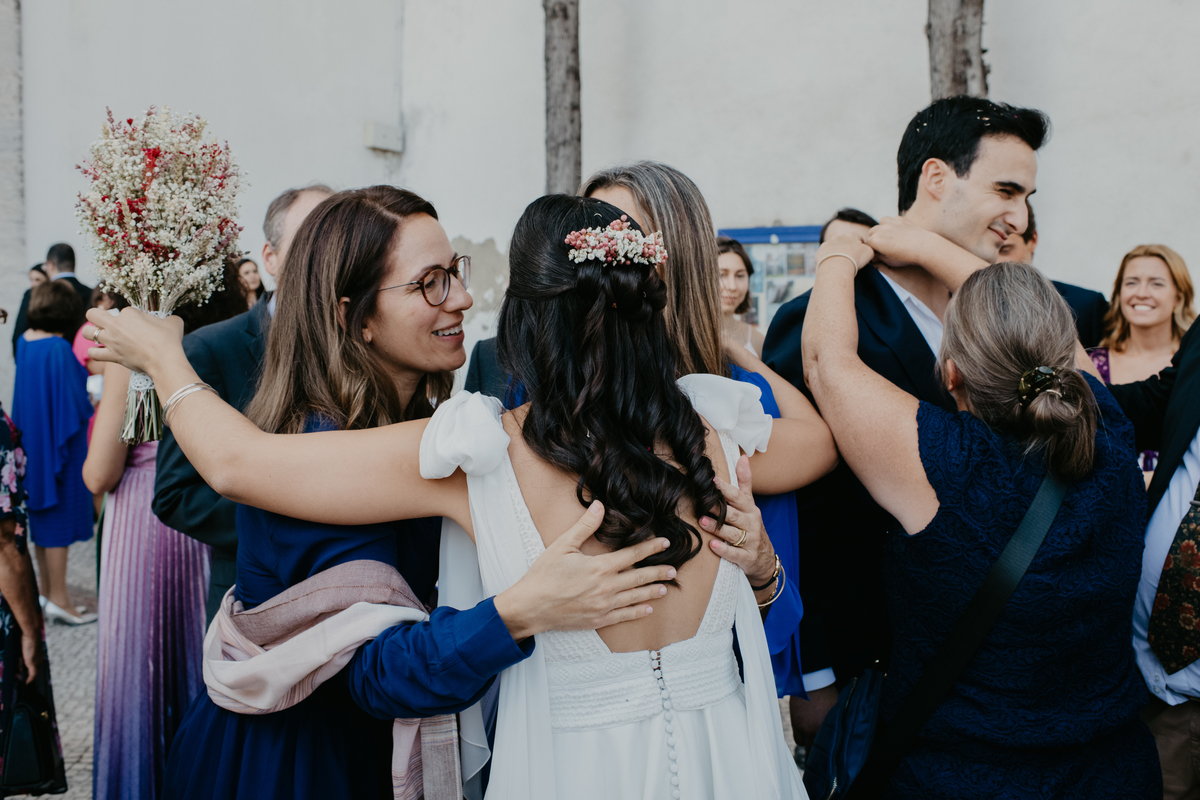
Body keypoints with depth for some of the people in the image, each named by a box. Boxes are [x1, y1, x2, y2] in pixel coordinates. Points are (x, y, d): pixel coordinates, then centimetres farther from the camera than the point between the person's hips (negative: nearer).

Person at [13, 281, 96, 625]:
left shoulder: (24, 342, 2)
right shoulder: (58, 349, -22)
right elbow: (76, 402, -20)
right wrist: (90, 403, -1)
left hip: (32, 440, 8)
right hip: (58, 442, -8)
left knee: (43, 517, 18)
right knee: (60, 518, 0)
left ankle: (45, 589, 30)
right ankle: (58, 600, 5)